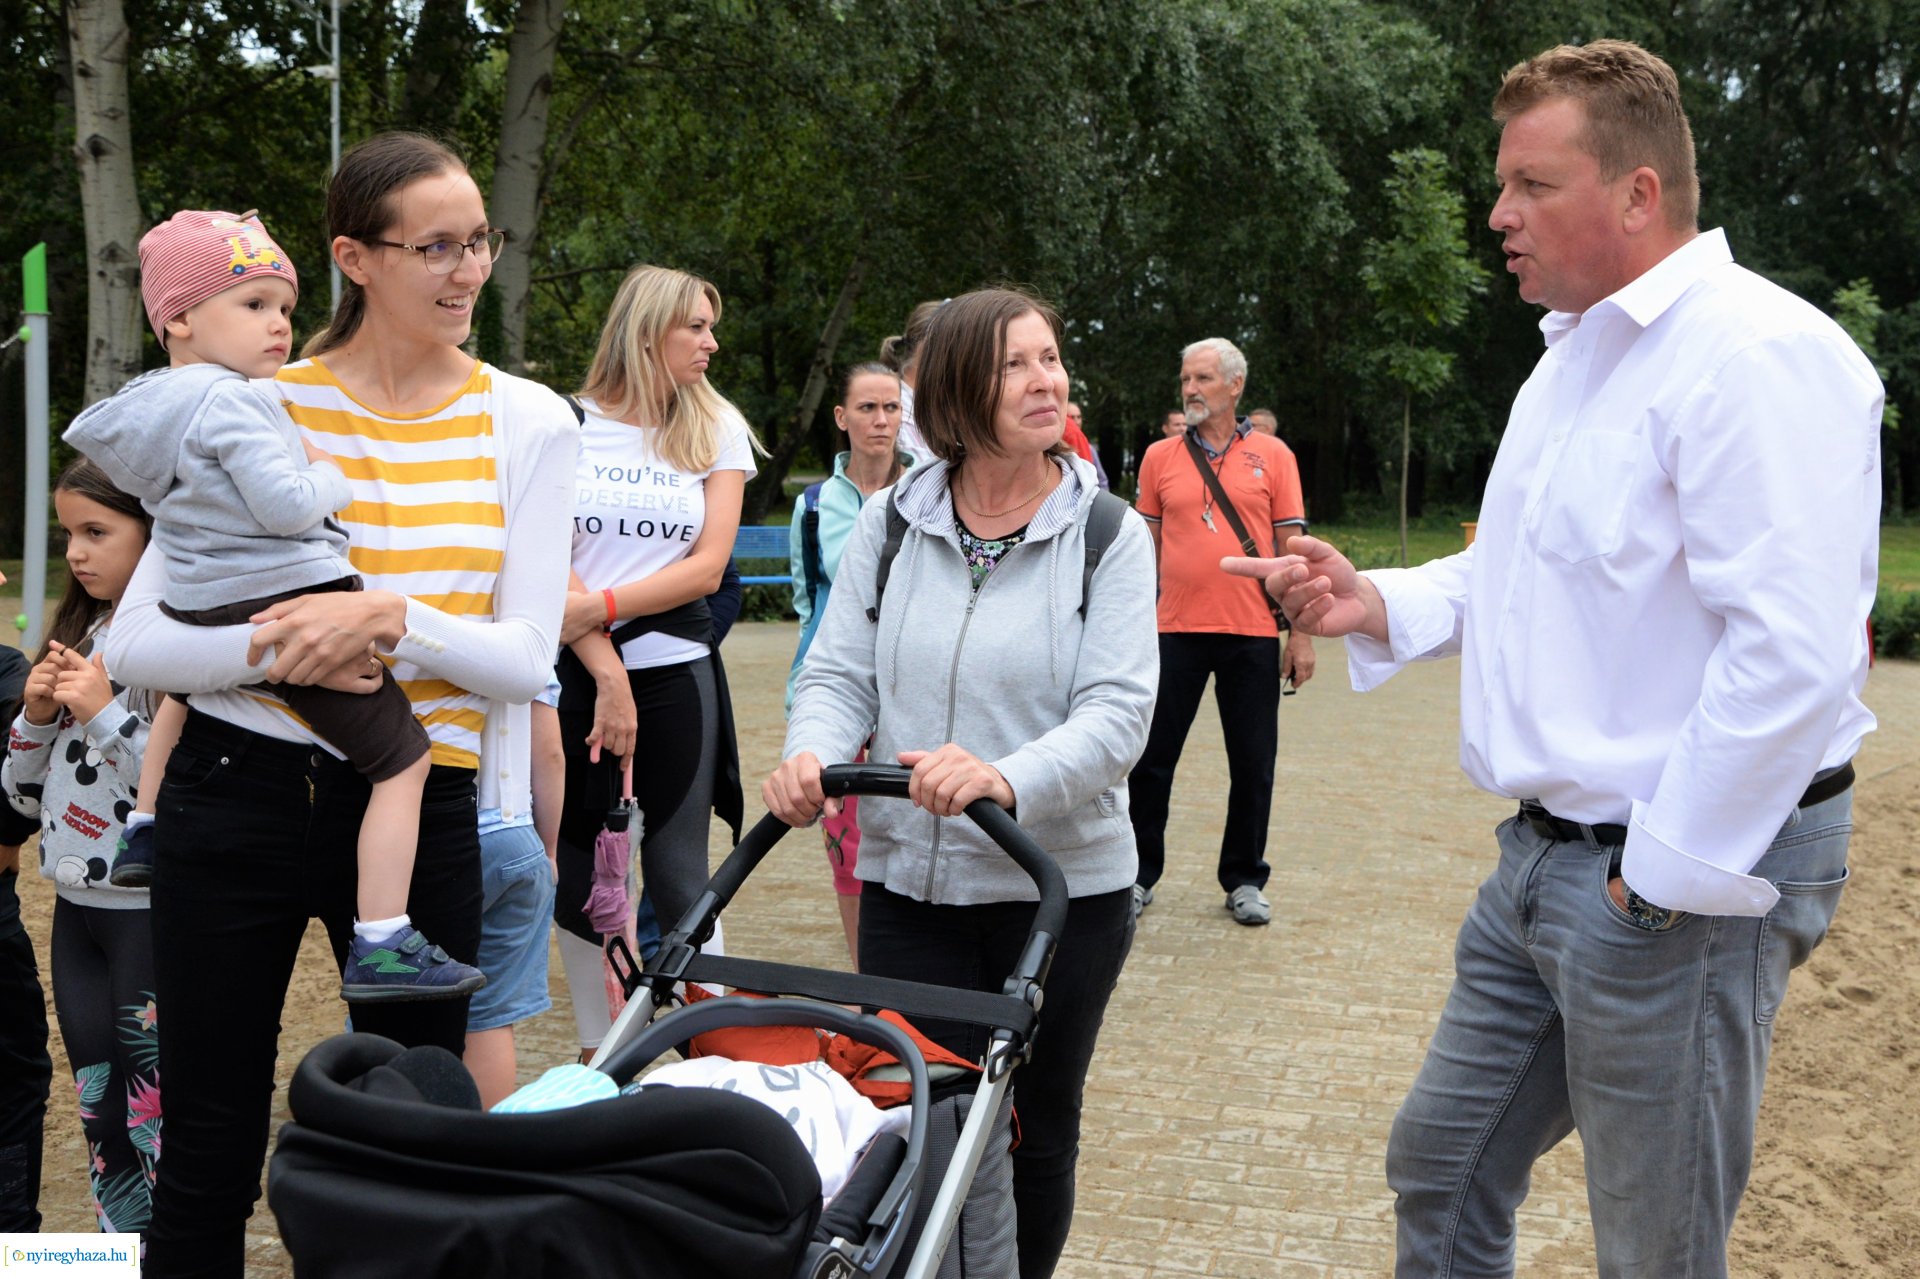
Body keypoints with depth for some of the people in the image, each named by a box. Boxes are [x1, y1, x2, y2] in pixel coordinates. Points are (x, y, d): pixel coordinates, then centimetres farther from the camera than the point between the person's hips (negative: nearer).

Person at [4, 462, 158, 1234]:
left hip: (152, 911, -8)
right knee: (102, 1126, 16)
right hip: (77, 909, 8)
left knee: (160, 1130, -2)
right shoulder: (79, 637, 10)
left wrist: (106, 714, -22)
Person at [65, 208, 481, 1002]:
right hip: (293, 603, -9)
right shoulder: (232, 402, -16)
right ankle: (381, 948, -9)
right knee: (401, 760, -4)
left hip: (200, 609, 9)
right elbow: (286, 505, -23)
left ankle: (145, 832, 51)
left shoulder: (151, 403, 12)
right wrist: (333, 477, -4)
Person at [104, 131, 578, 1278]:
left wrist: (391, 617, -21)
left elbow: (527, 660, -4)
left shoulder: (527, 423, 2)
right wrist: (271, 649, -22)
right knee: (208, 1153, 7)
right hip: (240, 795, 0)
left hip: (421, 807, 1)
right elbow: (134, 646, -3)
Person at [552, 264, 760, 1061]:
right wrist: (605, 671, -13)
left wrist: (602, 605, -13)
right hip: (574, 668, 0)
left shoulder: (718, 428, 8)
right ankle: (599, 1058, 20)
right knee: (578, 870, 6)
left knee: (676, 873, 0)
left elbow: (708, 565, -1)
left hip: (674, 671, 0)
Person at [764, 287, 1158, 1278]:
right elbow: (840, 675, 4)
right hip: (909, 884, 1)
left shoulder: (1109, 534, -4)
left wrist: (1007, 780, -34)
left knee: (1038, 1128, 14)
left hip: (1064, 887, -1)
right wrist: (813, 754, -20)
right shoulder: (890, 525, 3)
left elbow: (1117, 713, -15)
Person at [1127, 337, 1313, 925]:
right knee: (1152, 757, 4)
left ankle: (1244, 879, 21)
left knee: (1253, 765, 7)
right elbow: (1147, 547, 9)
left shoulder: (1272, 456, 3)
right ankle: (1139, 874, 18)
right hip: (1176, 631, 1)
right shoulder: (1161, 456, 6)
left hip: (1254, 634, 0)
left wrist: (1301, 632, -1)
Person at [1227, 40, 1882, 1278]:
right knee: (1441, 1167, 18)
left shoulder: (1759, 355, -19)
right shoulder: (1576, 357, 14)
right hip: (1547, 855, 10)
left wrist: (1664, 882, -22)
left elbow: (1793, 649, -27)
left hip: (1684, 873, -9)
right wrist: (1379, 605, 6)